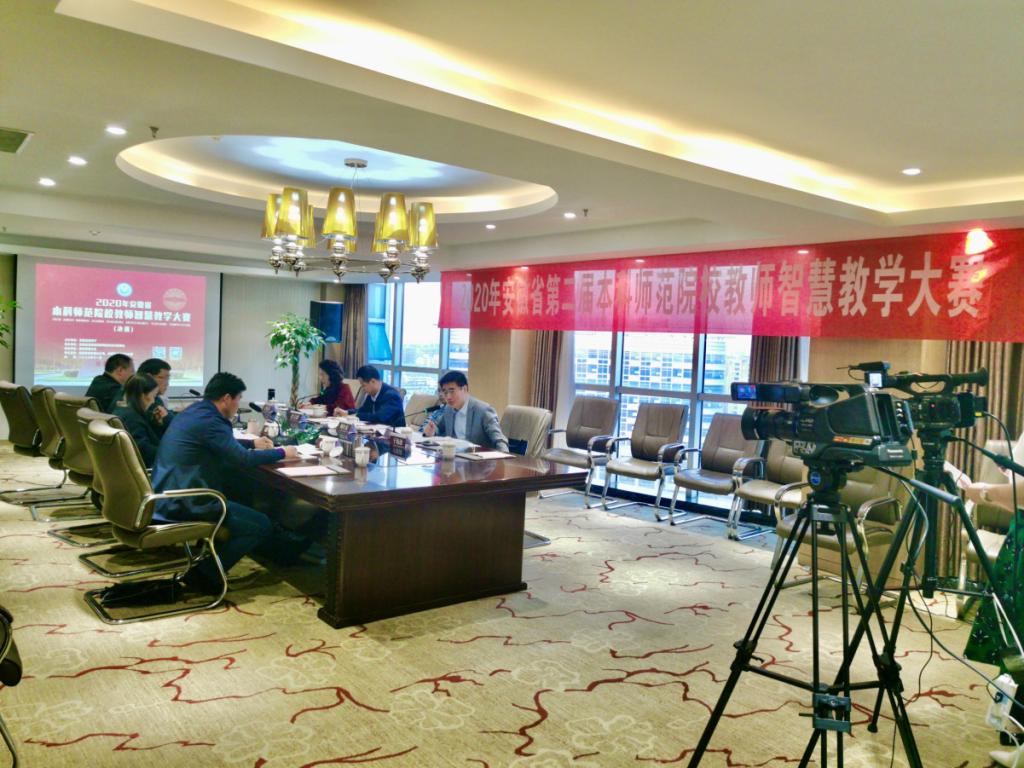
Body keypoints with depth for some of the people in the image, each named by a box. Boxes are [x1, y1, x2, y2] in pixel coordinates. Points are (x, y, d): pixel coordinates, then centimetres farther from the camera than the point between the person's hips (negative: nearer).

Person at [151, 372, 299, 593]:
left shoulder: (194, 411, 12)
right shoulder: (209, 420, -18)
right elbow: (242, 458, -19)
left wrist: (253, 444, 28)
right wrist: (282, 453, -6)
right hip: (183, 504, -11)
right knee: (261, 525, -6)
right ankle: (205, 574, 1)